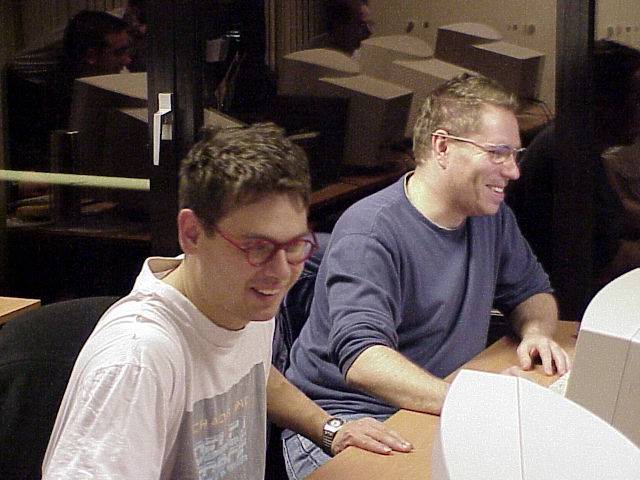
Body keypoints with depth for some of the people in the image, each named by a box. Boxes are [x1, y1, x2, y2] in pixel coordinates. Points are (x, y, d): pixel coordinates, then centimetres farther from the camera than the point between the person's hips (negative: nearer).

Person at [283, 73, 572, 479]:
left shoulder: (492, 217, 7)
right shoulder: (369, 232, -19)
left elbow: (532, 290, 22)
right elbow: (362, 360, -31)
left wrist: (536, 331, -3)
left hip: (439, 410, 7)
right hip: (345, 416, -7)